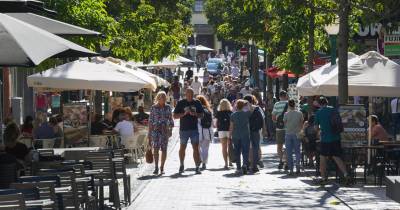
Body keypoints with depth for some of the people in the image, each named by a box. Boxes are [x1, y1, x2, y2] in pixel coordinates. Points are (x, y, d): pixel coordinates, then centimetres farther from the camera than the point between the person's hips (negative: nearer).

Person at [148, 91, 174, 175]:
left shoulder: (168, 108, 9)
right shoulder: (153, 108, 3)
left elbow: (171, 120, 12)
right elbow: (150, 121, 4)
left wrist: (170, 130, -1)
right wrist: (149, 133, 1)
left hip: (165, 130, 2)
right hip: (155, 130, -2)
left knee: (164, 149, 1)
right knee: (156, 148, -15)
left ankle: (162, 168, 11)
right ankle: (156, 167, -16)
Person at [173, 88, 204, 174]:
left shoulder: (197, 103, 6)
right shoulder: (181, 103, 0)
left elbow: (201, 115, 11)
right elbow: (175, 116, -1)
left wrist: (195, 114, -10)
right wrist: (184, 113, -16)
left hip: (194, 129, 1)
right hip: (184, 129, -1)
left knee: (196, 148, -7)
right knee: (182, 148, 12)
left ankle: (197, 167, -8)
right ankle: (181, 165, 30)